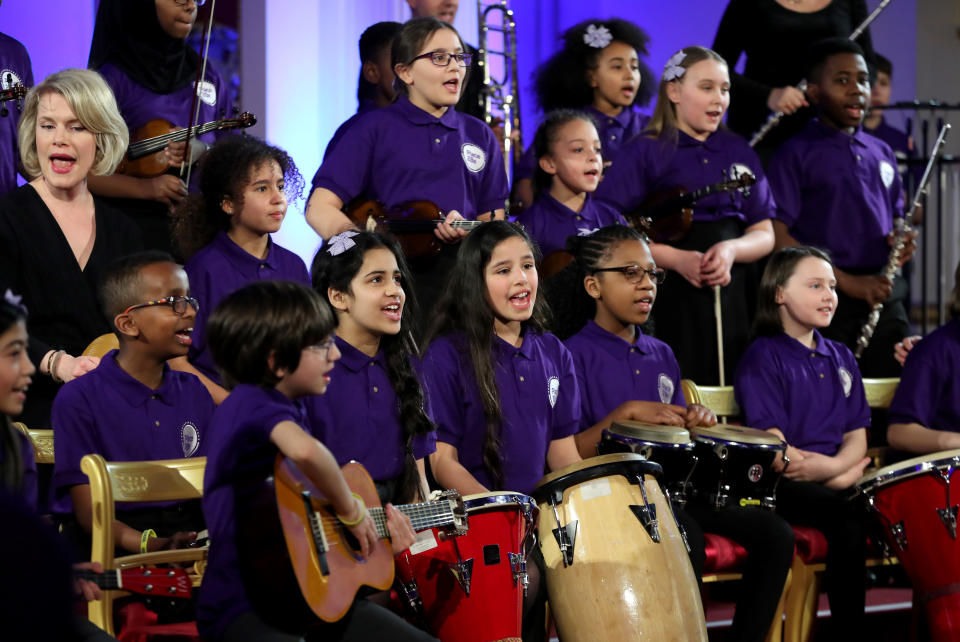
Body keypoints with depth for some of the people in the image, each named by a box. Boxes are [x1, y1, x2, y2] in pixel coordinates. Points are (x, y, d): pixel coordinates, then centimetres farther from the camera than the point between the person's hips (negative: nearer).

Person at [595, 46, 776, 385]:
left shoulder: (738, 151, 16)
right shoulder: (644, 153, 1)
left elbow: (765, 235, 15)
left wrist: (732, 249, -7)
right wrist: (677, 260, -16)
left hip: (733, 302, 4)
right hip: (671, 303, -4)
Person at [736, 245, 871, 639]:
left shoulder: (841, 358, 19)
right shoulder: (764, 358, -1)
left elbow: (856, 437, 13)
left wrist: (831, 466, -10)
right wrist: (840, 478, -13)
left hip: (835, 479, 6)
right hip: (783, 487, -6)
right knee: (848, 517, -32)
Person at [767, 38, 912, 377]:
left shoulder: (881, 153, 16)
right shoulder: (797, 155, -3)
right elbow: (777, 236, -11)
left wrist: (902, 242, 2)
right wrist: (846, 282, -16)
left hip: (886, 300, 5)